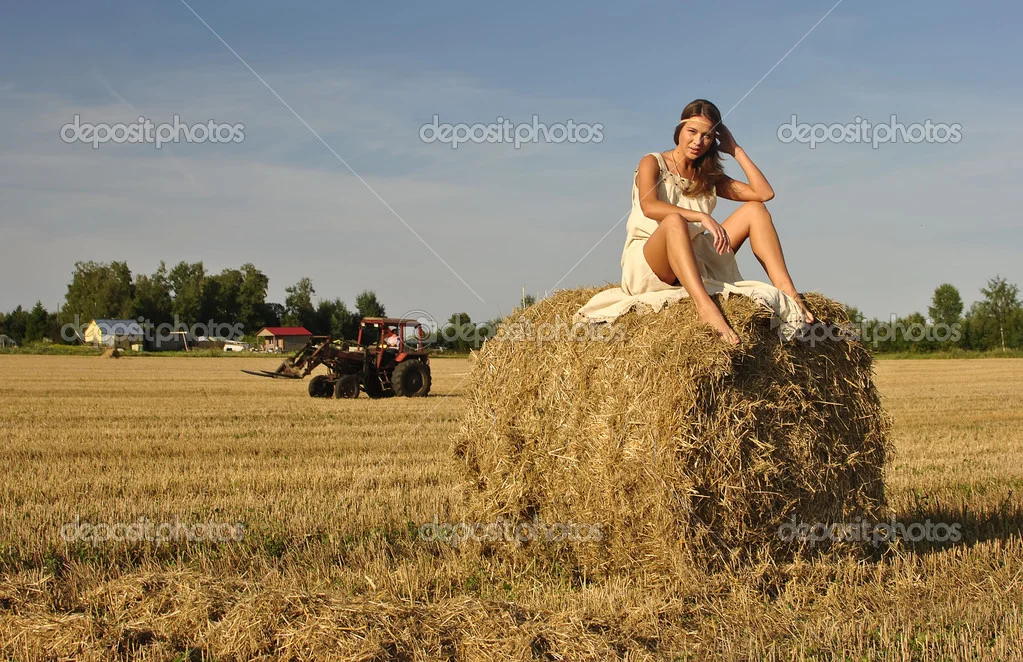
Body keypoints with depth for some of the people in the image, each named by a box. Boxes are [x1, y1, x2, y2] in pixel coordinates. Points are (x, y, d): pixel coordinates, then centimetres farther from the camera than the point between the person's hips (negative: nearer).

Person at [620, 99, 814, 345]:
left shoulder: (708, 177, 15)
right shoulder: (653, 163, 0)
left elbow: (764, 193, 2)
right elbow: (648, 206, -22)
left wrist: (735, 150, 6)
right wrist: (702, 217, -32)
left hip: (694, 266, 6)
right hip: (645, 264, -6)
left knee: (755, 209, -3)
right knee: (674, 221, -39)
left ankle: (785, 289, -22)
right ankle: (705, 307, -57)